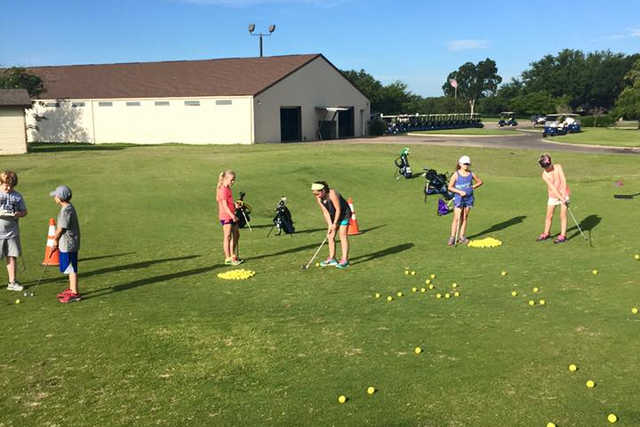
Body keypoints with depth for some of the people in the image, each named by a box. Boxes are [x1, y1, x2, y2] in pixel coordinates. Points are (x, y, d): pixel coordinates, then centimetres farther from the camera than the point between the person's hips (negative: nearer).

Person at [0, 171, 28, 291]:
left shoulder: (17, 196, 6)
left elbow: (24, 211, 11)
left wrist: (19, 214, -11)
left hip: (12, 232, 3)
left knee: (12, 257, 8)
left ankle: (12, 282, 17)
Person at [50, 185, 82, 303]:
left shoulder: (67, 210, -21)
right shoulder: (67, 207, 11)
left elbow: (61, 229, -17)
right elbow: (60, 227, 16)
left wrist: (55, 239, -1)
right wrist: (56, 239, 11)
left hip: (68, 244, -10)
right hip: (66, 244, 10)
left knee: (71, 269, -4)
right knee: (70, 268, 19)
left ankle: (75, 293, 2)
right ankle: (71, 289, 31)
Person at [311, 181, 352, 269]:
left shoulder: (332, 194, -30)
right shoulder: (319, 198, -11)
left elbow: (338, 209, -25)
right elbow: (325, 212, -8)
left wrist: (334, 224, -21)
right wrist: (329, 225, -16)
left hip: (344, 214, -7)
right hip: (333, 216, 7)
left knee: (343, 235, -14)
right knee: (330, 236, 2)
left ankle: (345, 260, -15)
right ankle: (332, 258, 10)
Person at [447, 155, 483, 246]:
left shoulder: (471, 174, 3)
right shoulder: (456, 175, -7)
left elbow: (480, 182, 16)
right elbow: (450, 187, -7)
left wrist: (473, 187, 0)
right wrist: (460, 191, -18)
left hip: (469, 198, 4)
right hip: (458, 198, -4)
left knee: (465, 217, 8)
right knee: (457, 218, -7)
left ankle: (462, 237, 16)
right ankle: (452, 237, -3)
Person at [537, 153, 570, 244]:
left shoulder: (558, 167, -10)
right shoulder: (544, 175, -12)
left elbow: (563, 180, -16)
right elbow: (552, 187, -19)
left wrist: (564, 194, -24)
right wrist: (561, 198, -28)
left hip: (563, 194, -2)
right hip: (553, 196, 2)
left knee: (563, 215, -4)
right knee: (549, 215, 7)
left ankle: (563, 236, 2)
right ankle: (546, 233, 24)